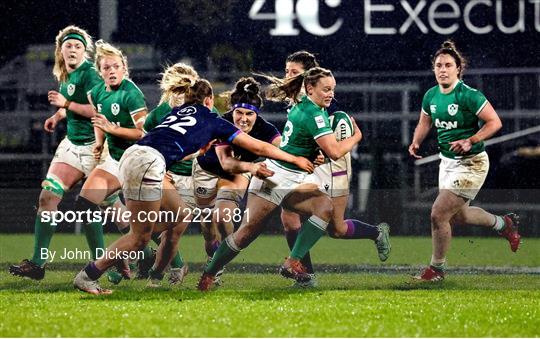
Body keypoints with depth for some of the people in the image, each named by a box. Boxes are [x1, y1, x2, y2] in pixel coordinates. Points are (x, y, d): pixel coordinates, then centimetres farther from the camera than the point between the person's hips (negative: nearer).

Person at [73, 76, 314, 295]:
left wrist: (199, 150, 47)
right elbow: (258, 147, 22)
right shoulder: (211, 120, 15)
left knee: (180, 217, 18)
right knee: (140, 237, -3)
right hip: (147, 165, -8)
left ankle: (156, 276, 20)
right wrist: (296, 160, 31)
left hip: (132, 157, 8)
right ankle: (87, 277, -4)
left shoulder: (176, 112, 29)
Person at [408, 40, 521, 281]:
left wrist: (470, 141, -28)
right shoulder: (431, 96, 0)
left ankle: (437, 268, 8)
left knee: (438, 215, -10)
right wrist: (416, 143, -3)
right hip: (447, 162, 8)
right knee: (458, 216, 22)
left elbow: (495, 122, -18)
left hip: (470, 164, -8)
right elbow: (424, 124, 16)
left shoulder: (468, 95, -21)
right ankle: (503, 223, 47)